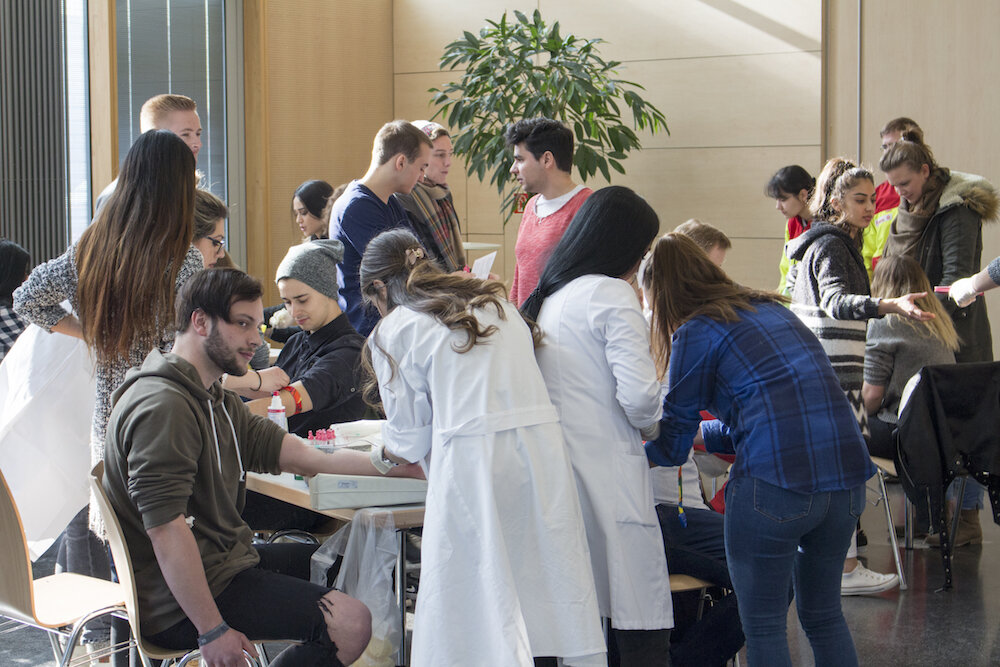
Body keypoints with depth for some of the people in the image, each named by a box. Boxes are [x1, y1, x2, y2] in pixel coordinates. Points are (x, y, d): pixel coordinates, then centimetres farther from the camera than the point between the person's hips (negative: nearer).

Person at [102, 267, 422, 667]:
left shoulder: (215, 401, 16)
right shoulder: (162, 406, -19)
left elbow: (308, 459, 9)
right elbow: (165, 529, -26)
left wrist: (403, 467, 2)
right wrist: (212, 631, -26)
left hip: (223, 563, 11)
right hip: (179, 603, -11)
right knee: (350, 623, -20)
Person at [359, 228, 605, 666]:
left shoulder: (394, 331, 7)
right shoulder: (499, 305, 24)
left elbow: (410, 437, 7)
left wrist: (388, 453, 30)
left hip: (470, 460, -5)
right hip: (541, 447, 5)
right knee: (557, 579, 7)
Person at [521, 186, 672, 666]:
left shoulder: (548, 297, 17)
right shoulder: (612, 294, -7)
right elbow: (639, 393, -16)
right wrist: (648, 424, 5)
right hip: (607, 473, -8)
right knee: (642, 625, -6)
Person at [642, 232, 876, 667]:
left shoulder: (696, 333, 0)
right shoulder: (771, 308, 20)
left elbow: (672, 447, 7)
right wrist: (708, 434, 38)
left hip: (774, 483, -7)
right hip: (847, 478, 7)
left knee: (763, 628, 6)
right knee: (824, 616, 21)